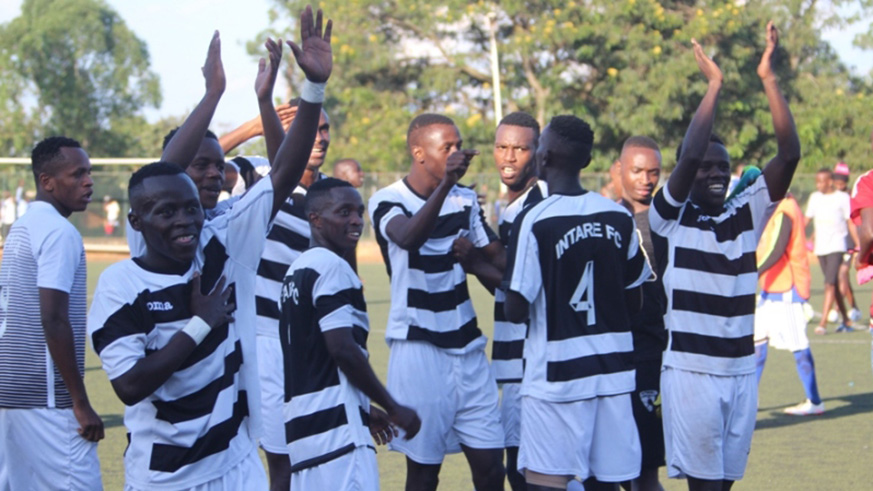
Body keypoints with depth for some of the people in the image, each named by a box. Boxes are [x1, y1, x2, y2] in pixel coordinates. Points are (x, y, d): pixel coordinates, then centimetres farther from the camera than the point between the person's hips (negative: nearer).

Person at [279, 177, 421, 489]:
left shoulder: (297, 270, 18)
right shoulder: (331, 267, -9)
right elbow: (343, 350, -17)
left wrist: (364, 408, 27)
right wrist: (393, 408, -9)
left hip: (302, 424, 10)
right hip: (336, 428, -10)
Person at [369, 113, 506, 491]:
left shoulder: (465, 200, 10)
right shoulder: (389, 201, -7)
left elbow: (499, 261, 17)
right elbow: (409, 237, -30)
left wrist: (472, 257, -5)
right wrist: (446, 183, -43)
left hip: (466, 345, 5)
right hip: (418, 347, -5)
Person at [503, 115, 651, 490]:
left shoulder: (535, 221, -13)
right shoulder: (618, 217, 3)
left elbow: (516, 311, -13)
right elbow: (634, 300, 11)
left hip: (557, 377, -5)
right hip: (614, 372, 5)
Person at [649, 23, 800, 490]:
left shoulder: (747, 215, 6)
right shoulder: (671, 217, -3)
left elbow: (789, 154, -4)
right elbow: (688, 156, -21)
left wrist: (769, 78, -11)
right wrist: (713, 85, -16)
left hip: (741, 369, 4)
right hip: (690, 370, -4)